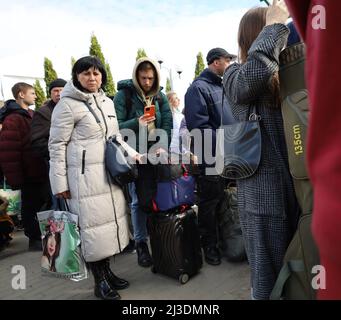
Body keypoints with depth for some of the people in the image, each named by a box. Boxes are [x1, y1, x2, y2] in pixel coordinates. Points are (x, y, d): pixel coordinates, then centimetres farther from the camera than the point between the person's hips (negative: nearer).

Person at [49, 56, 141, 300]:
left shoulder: (107, 102, 13)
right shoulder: (67, 104, -7)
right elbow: (57, 145, -8)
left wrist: (134, 154, 10)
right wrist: (60, 182, -12)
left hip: (110, 173, 7)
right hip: (85, 176, -7)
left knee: (109, 220, 13)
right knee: (92, 224, 1)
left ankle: (107, 271, 31)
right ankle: (100, 282, 18)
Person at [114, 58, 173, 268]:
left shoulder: (160, 97, 10)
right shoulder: (124, 95, -3)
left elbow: (167, 124, 3)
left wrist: (163, 146, -13)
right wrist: (137, 123, -24)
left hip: (155, 154, 4)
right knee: (139, 199, 0)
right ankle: (141, 243, 13)